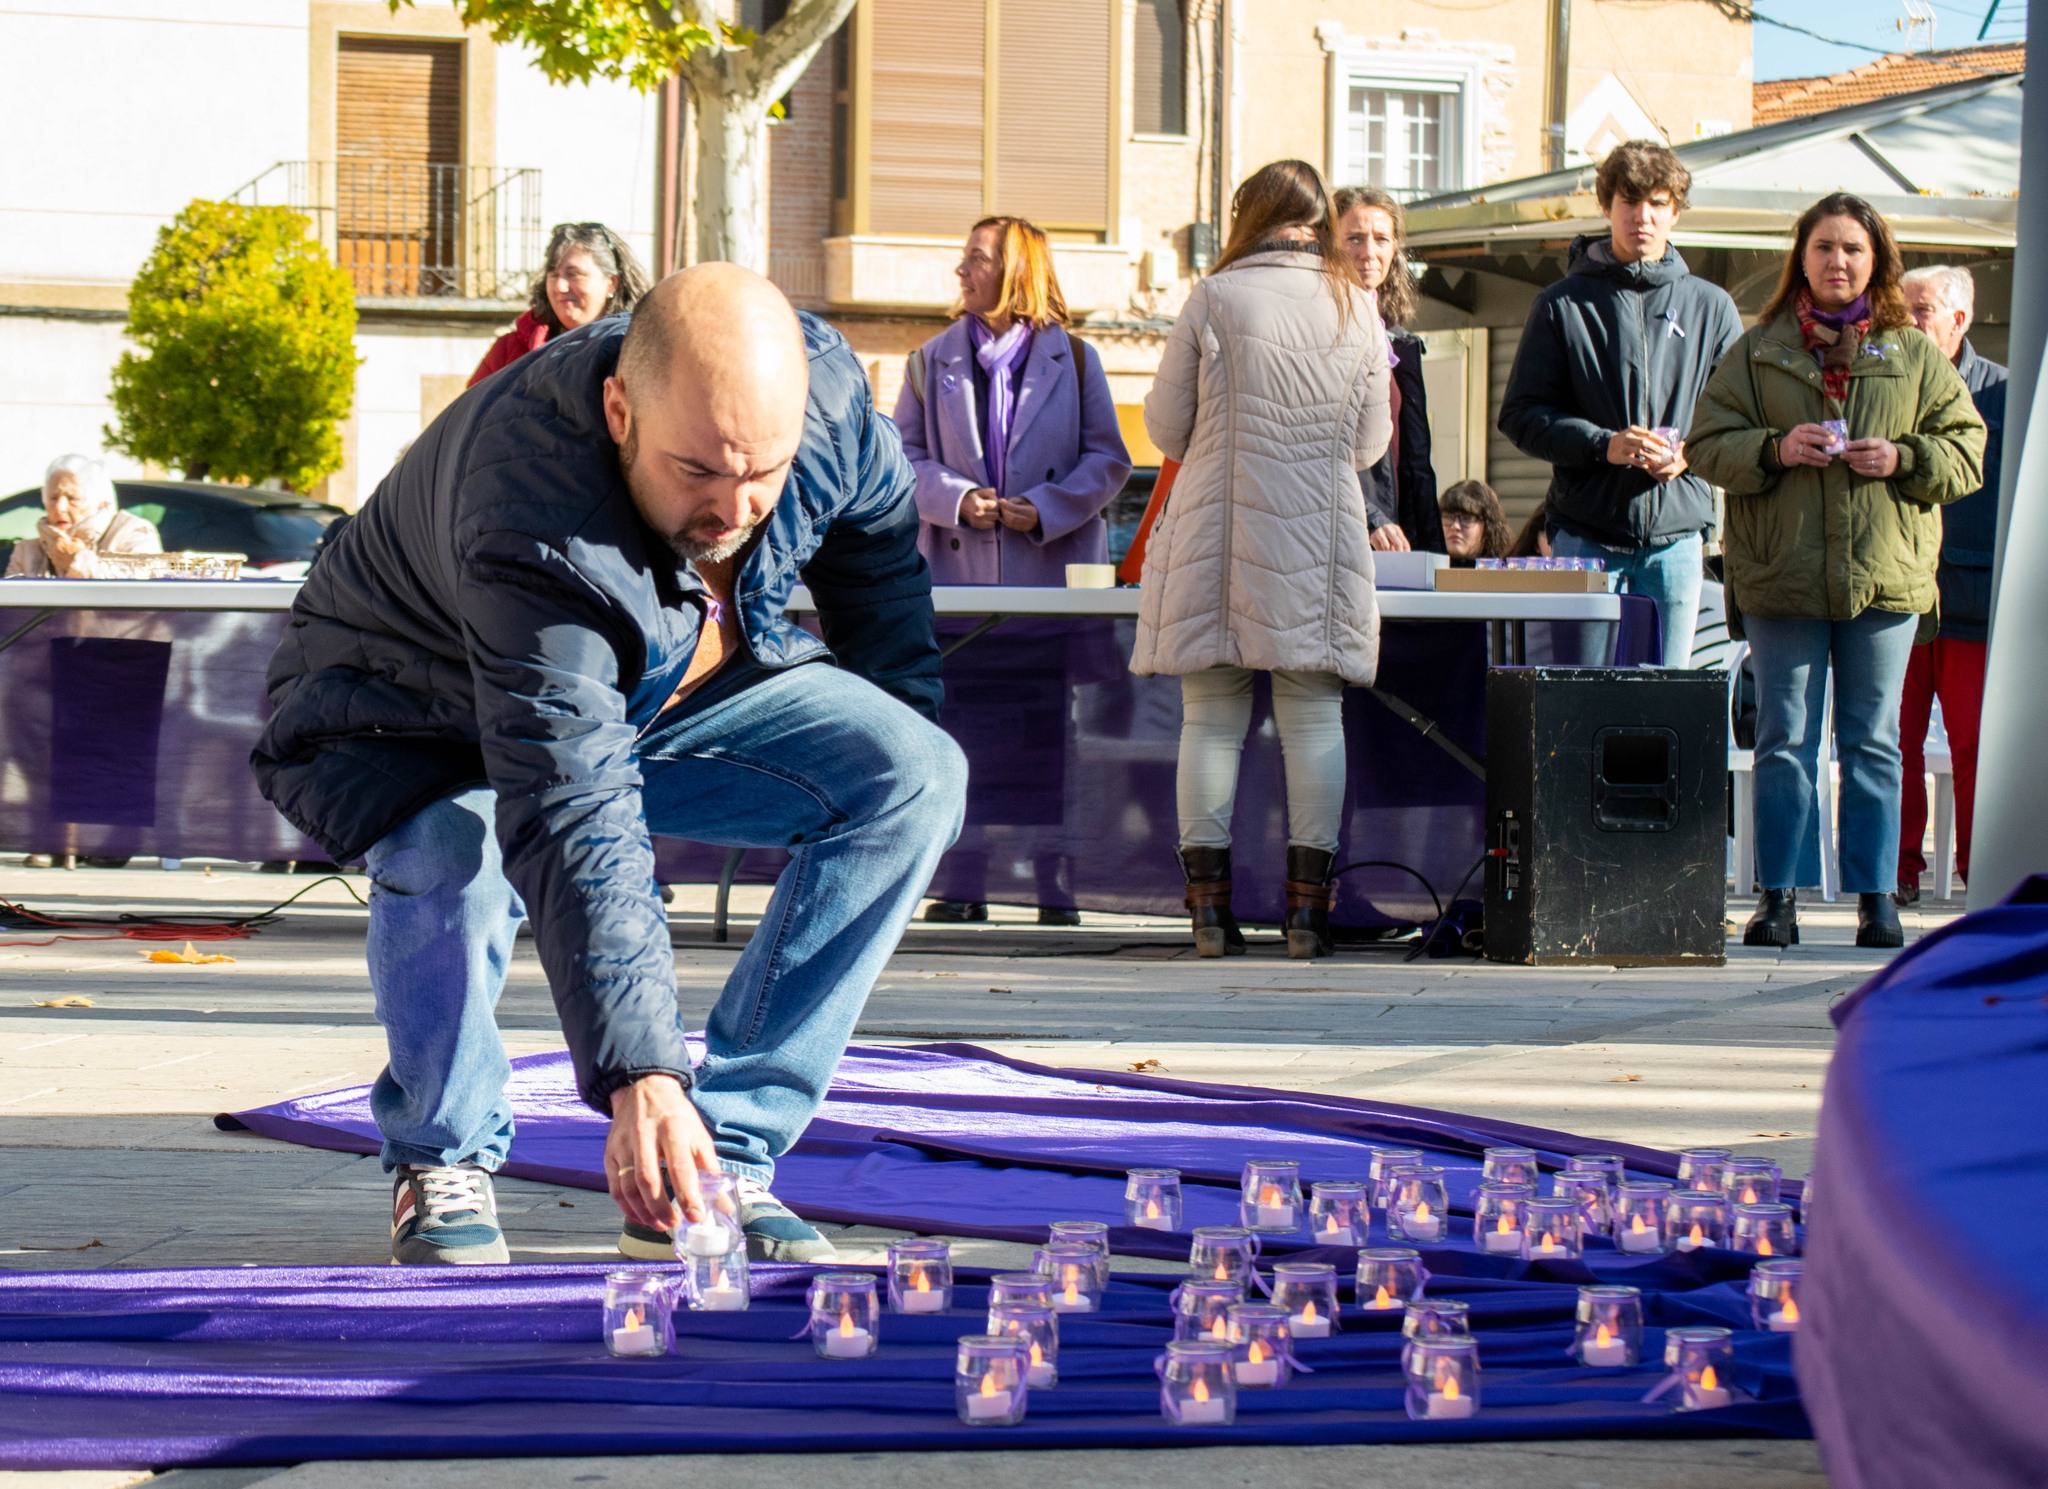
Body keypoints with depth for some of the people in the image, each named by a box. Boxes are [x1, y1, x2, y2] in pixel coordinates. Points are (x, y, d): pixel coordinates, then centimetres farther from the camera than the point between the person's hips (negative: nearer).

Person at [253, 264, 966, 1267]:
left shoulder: (827, 389, -23)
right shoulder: (534, 532, -42)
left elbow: (877, 540, 2)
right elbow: (574, 822, -46)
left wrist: (898, 740, 9)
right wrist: (640, 1078, -52)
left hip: (673, 699, 6)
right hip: (421, 724, -6)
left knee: (916, 778, -15)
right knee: (455, 857, -39)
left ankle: (722, 1158, -11)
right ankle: (442, 1162, -8)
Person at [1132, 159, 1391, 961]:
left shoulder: (1213, 300, -2)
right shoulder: (1356, 308, 3)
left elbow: (1167, 429, 3)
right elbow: (1370, 444, 9)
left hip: (1216, 538, -1)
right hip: (1319, 548, 1)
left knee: (1211, 720, 4)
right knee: (1314, 718, 5)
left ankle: (1209, 905, 3)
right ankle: (1308, 906, 2)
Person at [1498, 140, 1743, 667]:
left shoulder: (1711, 307, 11)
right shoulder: (1564, 305, 5)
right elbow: (1521, 415, 1)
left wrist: (1691, 453, -11)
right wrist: (1602, 444, -14)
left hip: (1676, 539, 2)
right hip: (1585, 538, -2)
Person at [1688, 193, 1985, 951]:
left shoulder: (1916, 356, 7)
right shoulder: (1757, 351, 6)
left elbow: (1966, 450, 6)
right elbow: (1707, 444, 3)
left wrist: (1904, 459, -11)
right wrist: (1775, 450, -14)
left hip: (1883, 576, 0)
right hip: (1780, 576, 0)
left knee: (1872, 742, 5)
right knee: (1783, 740, 2)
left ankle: (1876, 898, 10)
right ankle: (1777, 896, 7)